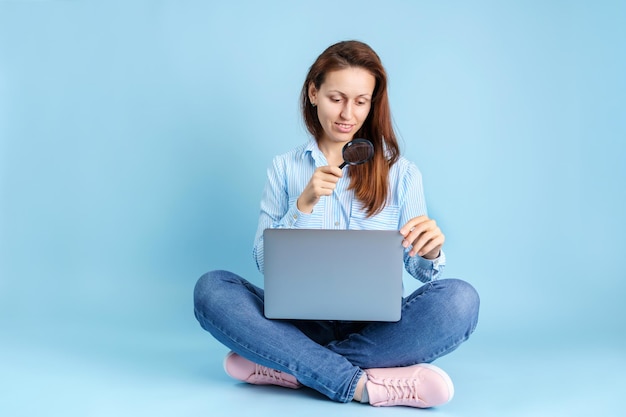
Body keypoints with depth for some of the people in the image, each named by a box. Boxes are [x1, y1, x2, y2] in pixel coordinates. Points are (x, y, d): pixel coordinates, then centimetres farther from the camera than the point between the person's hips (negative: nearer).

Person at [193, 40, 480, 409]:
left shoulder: (401, 172, 5)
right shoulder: (285, 168, 7)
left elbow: (419, 269, 3)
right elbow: (264, 261, 2)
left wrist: (430, 252, -21)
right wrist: (304, 205, -14)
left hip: (377, 326, 0)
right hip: (303, 322, 1)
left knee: (459, 299, -28)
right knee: (211, 288, -22)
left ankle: (284, 368, -24)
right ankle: (362, 385, -29)